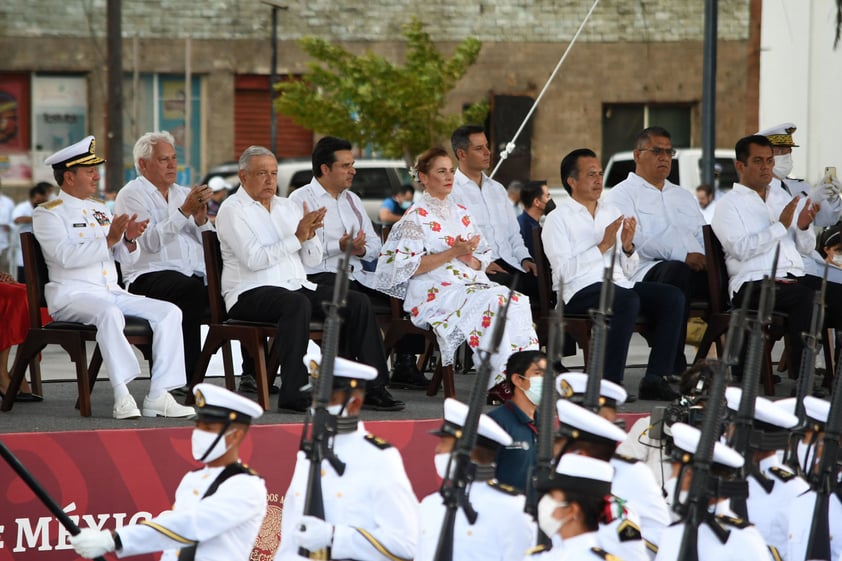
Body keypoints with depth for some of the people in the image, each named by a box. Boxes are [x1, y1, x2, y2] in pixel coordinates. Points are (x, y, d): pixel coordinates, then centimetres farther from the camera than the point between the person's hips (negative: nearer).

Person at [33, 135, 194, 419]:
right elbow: (66, 256, -18)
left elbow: (127, 257, 16)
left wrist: (130, 239, -7)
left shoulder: (100, 209, 21)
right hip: (72, 295, -7)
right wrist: (109, 240, -23)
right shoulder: (48, 213, -2)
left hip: (112, 293, 7)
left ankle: (158, 396, -19)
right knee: (109, 313, -39)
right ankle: (122, 396, -41)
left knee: (169, 312, -12)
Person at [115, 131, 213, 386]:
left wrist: (201, 219, 2)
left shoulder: (183, 194, 25)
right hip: (150, 277, -6)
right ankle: (185, 374, -35)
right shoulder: (132, 194, 4)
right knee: (192, 290, -37)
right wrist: (185, 211, -15)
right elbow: (151, 241, -12)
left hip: (194, 276, 6)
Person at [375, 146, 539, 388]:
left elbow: (483, 258, 22)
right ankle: (499, 381, -35)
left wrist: (469, 258, -3)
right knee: (492, 303, -34)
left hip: (471, 282, 6)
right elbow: (408, 266, -8)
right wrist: (452, 253, -13)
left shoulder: (461, 213, 22)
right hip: (435, 292, -6)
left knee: (518, 301, -25)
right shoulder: (416, 217, 2)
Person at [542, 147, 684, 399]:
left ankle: (655, 378, -24)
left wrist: (628, 246, -2)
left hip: (619, 285, 6)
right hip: (580, 292, -6)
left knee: (673, 297, -19)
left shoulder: (612, 212, 22)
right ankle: (610, 383, -33)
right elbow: (564, 271, -11)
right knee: (628, 300, -36)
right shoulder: (557, 219, 4)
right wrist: (603, 246, -12)